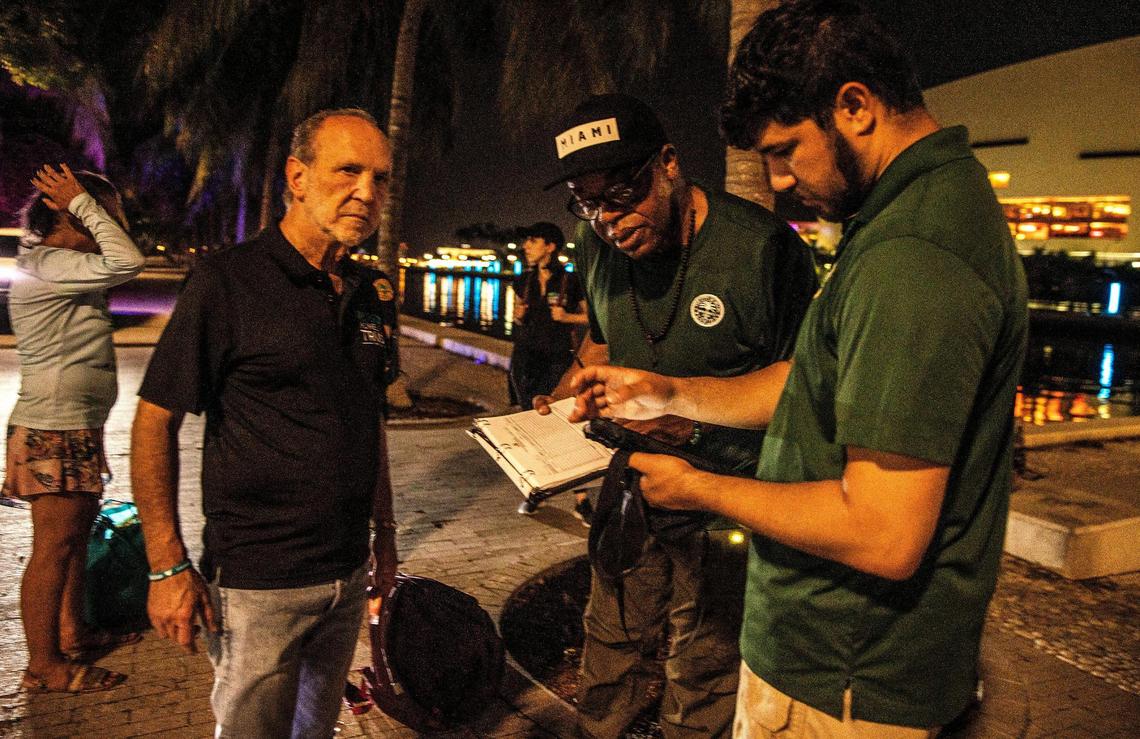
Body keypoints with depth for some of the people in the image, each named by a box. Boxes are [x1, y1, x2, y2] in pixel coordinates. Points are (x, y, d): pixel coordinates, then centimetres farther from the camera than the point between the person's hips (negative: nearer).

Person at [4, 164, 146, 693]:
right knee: (54, 546, -4)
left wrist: (94, 206, 11)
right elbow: (126, 263, -27)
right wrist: (83, 203, -17)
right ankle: (43, 666, 7)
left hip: (76, 429, 11)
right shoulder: (45, 266, -17)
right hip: (53, 431, -11)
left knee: (77, 533, 19)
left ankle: (73, 634, 32)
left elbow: (118, 263, 20)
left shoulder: (59, 264, 14)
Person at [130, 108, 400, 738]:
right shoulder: (228, 282, -13)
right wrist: (169, 567, -13)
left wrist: (384, 532, 15)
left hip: (347, 572, 6)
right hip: (257, 582, -6)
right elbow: (155, 422, -11)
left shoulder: (374, 292, 6)